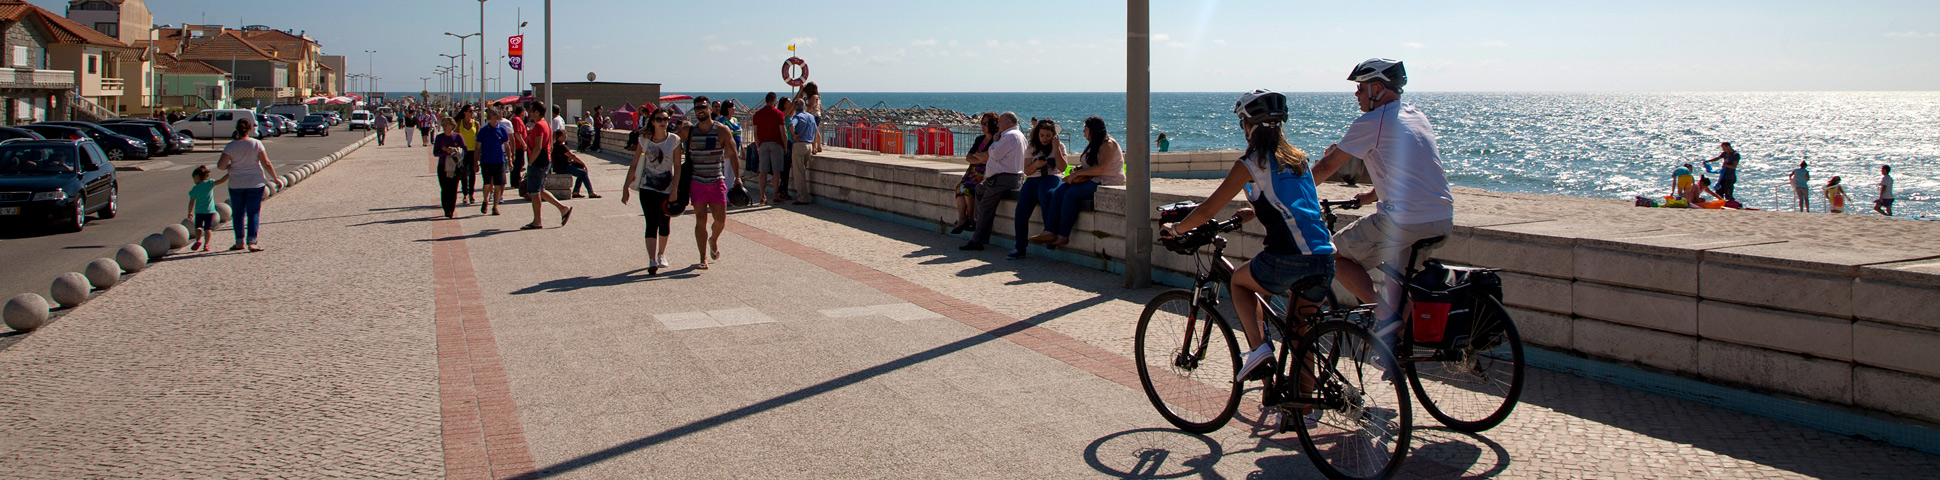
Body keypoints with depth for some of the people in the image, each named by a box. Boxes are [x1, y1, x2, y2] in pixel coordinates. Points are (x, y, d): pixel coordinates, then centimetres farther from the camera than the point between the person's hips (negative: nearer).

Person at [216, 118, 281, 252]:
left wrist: (230, 166, 9)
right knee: (253, 213, 3)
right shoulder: (256, 144, -7)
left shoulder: (231, 146, -6)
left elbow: (220, 165, -12)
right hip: (255, 183, -1)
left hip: (236, 184, 1)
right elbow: (266, 164, -7)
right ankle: (251, 242, -7)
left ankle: (240, 242, 17)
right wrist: (275, 179, 1)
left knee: (238, 213, 12)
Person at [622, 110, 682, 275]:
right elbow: (634, 165, 4)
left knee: (664, 224, 10)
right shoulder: (644, 139, -1)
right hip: (647, 187, -1)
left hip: (667, 188, 1)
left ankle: (661, 255, 34)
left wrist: (674, 189, -11)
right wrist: (626, 188, 2)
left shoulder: (674, 140, -3)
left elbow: (677, 167, -3)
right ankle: (652, 261, -20)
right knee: (651, 223, -12)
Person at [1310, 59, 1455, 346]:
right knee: (1395, 259, 34)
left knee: (1338, 255, 8)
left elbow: (1327, 166, 0)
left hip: (1405, 221, -8)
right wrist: (1370, 196, 39)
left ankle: (1386, 314, -5)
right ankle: (1402, 329, 22)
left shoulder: (1371, 122, -5)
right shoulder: (1418, 117, 18)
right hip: (1444, 221, 8)